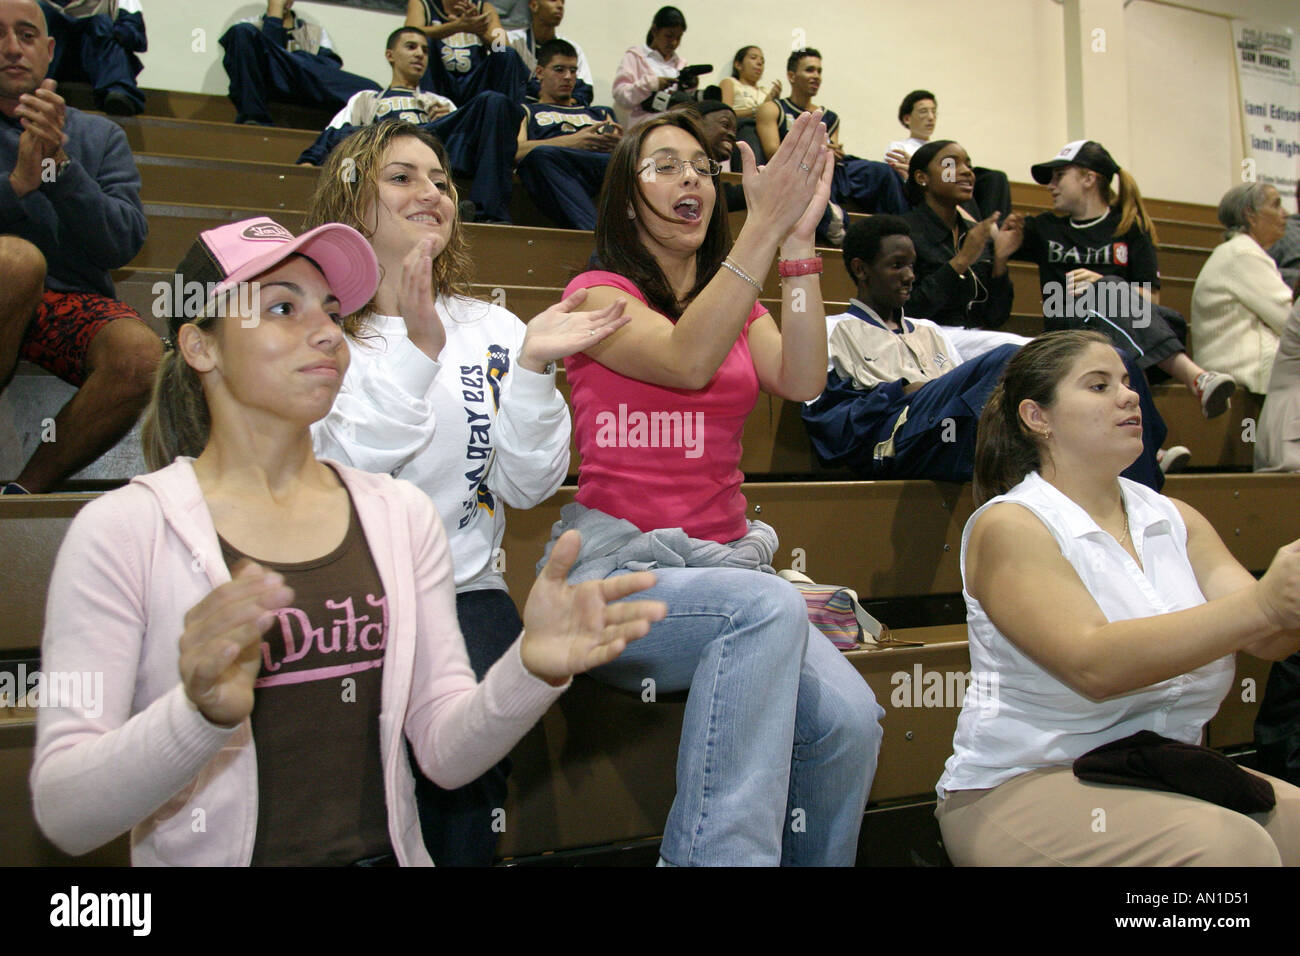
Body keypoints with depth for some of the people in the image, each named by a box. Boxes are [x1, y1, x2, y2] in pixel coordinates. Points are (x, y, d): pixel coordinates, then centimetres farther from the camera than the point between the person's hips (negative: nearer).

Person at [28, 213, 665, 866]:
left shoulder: (400, 514, 3)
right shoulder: (122, 530, -5)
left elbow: (446, 753, 0)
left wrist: (530, 670, -18)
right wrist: (200, 713, -26)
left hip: (388, 854, 1)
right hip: (210, 858, 0)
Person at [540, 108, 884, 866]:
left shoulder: (739, 307, 19)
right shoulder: (599, 292, 3)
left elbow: (802, 381, -3)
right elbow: (687, 362, -17)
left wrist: (799, 241, -8)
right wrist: (765, 225, -19)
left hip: (724, 561, 5)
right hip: (618, 568, -4)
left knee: (850, 720, -21)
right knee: (769, 606, -35)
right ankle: (717, 853, -24)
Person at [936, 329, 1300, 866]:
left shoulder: (1174, 519, 10)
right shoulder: (1009, 527, -10)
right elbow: (1092, 664, -24)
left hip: (1164, 778, 7)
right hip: (1021, 785, -6)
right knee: (1227, 844, -27)